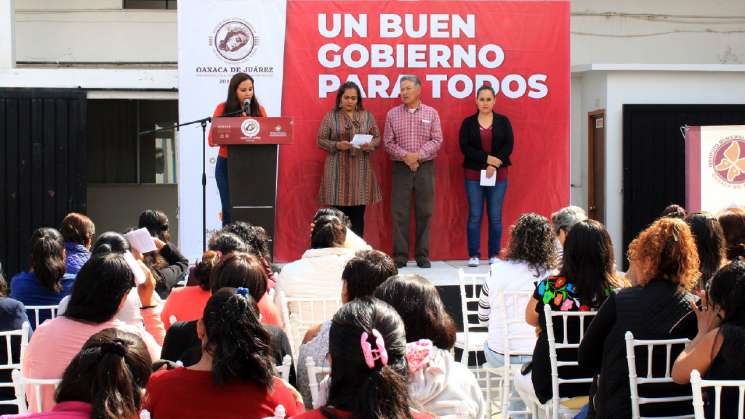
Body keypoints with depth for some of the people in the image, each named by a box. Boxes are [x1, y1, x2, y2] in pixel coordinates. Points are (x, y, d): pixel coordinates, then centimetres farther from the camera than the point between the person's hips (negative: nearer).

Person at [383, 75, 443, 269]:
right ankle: (400, 255, 3)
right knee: (399, 212, -2)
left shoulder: (431, 113, 5)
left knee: (424, 212, 2)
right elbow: (388, 142, 2)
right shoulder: (392, 114, 6)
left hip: (425, 167, 0)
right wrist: (405, 155, -13)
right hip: (401, 168, 0)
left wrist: (418, 155, -13)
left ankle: (422, 255, 8)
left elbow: (437, 140, -1)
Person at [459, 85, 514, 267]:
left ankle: (494, 255, 7)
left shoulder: (503, 121, 7)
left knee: (495, 216, 1)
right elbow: (464, 147, -4)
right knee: (475, 215, -1)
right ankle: (473, 255, 3)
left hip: (498, 174, 0)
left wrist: (494, 165, -14)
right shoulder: (468, 122, 5)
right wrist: (487, 158, -14)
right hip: (473, 175, 0)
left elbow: (509, 145, -2)